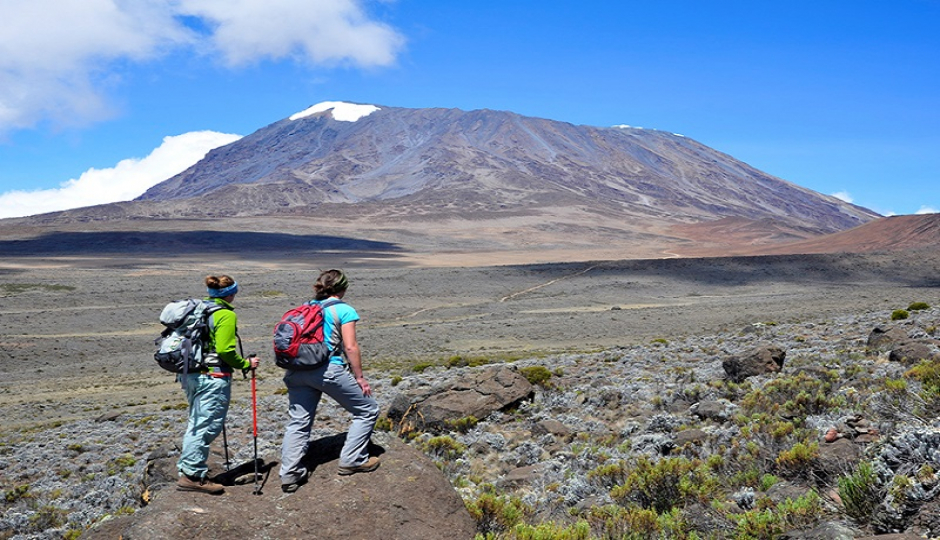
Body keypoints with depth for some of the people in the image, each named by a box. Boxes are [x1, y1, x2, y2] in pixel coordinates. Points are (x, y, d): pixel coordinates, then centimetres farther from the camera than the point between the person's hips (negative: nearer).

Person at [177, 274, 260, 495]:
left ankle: (186, 469, 27)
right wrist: (246, 364, -6)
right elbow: (225, 350, -18)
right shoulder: (226, 315, -12)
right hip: (213, 377, -9)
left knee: (196, 423, 20)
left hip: (190, 374, 9)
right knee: (208, 426, -1)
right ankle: (193, 475, 2)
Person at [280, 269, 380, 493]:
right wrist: (359, 377, 0)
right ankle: (352, 460, 13)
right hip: (329, 368, -6)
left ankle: (289, 474, 10)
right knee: (368, 410, 11)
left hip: (296, 371, 6)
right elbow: (350, 347, -7)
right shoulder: (344, 310, 0)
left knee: (298, 422, 14)